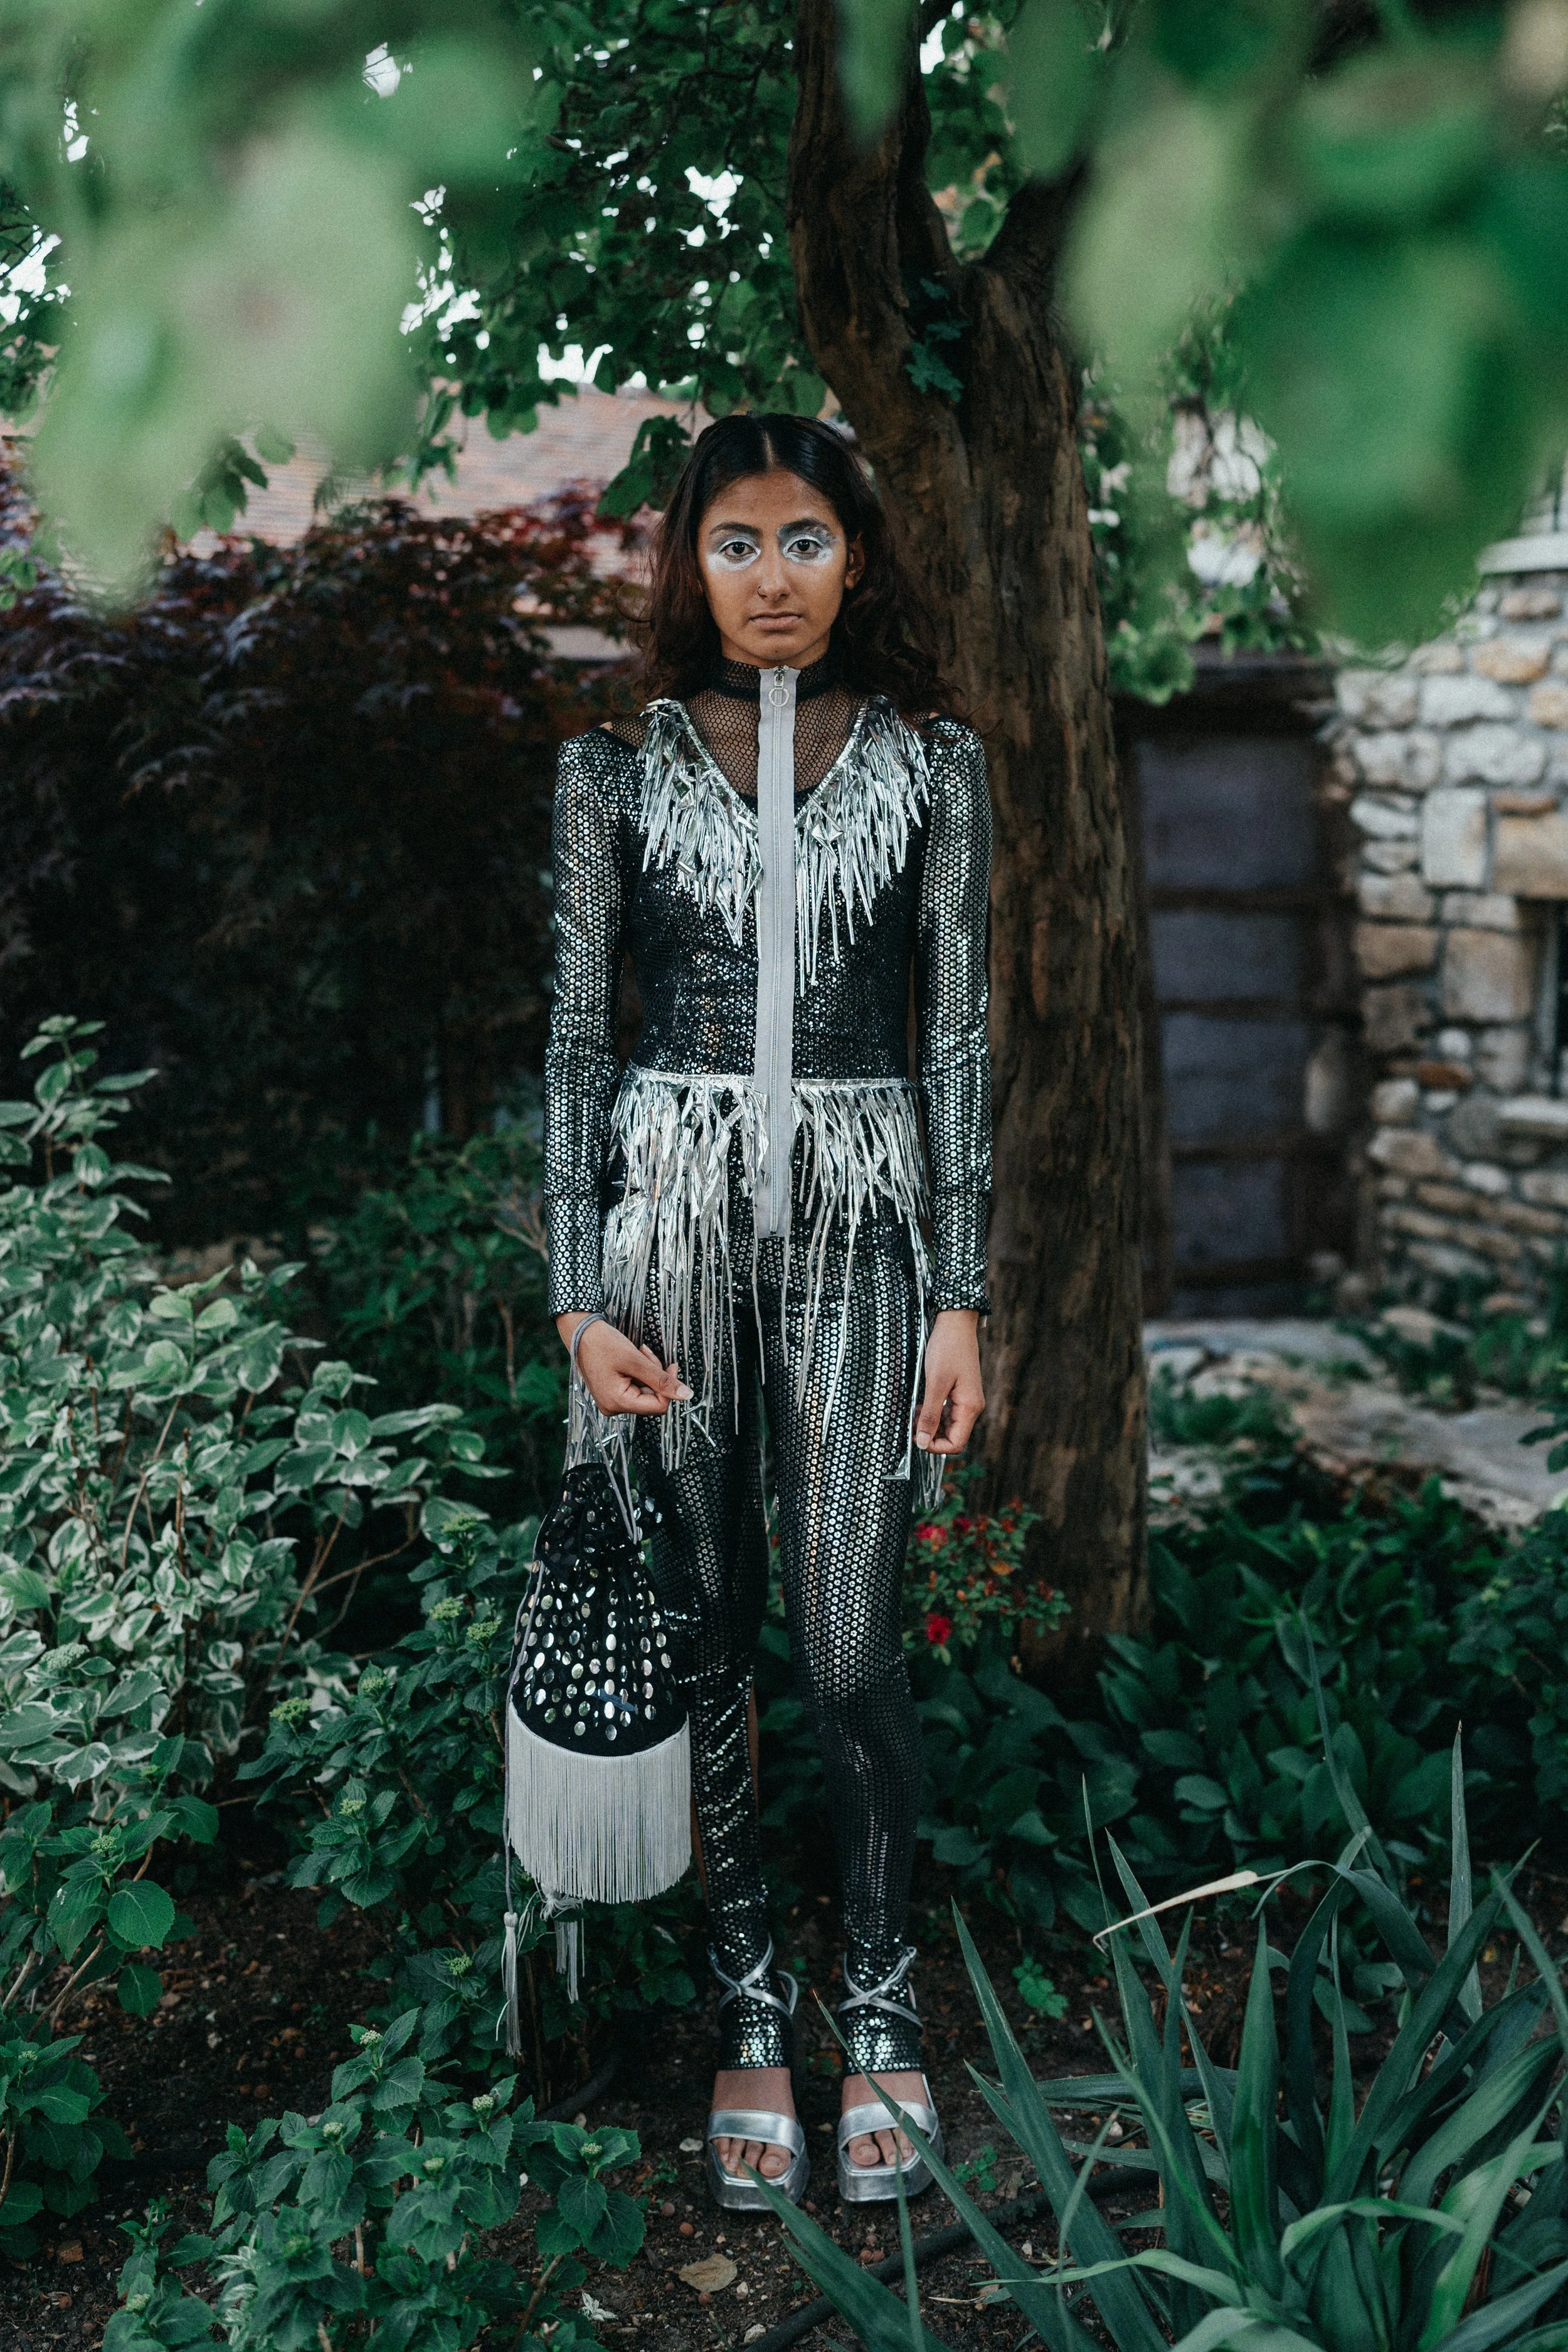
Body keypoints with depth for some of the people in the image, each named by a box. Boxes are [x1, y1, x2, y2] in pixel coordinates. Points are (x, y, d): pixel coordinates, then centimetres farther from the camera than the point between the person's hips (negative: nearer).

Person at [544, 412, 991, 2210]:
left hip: (859, 1220, 0)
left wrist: (963, 1299, -1)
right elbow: (577, 1034, 3)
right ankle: (746, 1996, 25)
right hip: (673, 1206, 1)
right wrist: (581, 1298, -4)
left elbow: (958, 1036, 3)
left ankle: (878, 1995, 22)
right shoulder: (618, 765, 4)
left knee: (850, 1655, -1)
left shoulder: (932, 762, 4)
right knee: (702, 1636, 7)